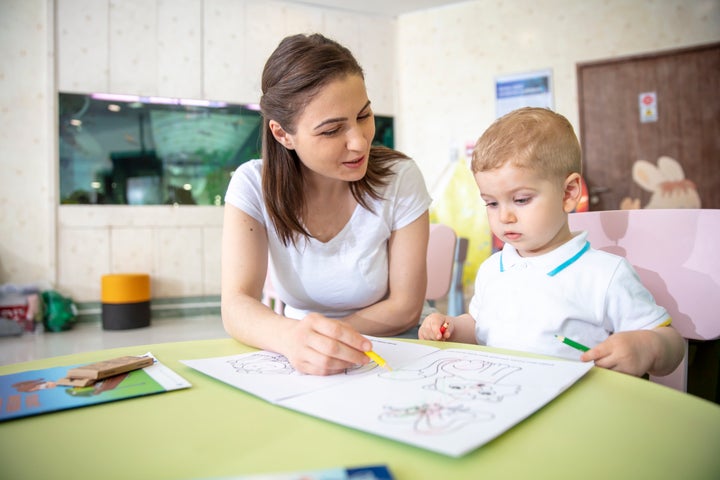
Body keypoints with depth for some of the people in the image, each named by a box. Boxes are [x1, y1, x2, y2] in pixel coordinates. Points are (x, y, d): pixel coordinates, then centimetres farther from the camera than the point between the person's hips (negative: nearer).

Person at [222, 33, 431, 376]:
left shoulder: (400, 179, -13)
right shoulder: (253, 185, -11)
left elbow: (405, 308, -10)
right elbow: (236, 305, -18)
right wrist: (292, 337, -38)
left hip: (392, 356, -1)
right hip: (298, 362, 2)